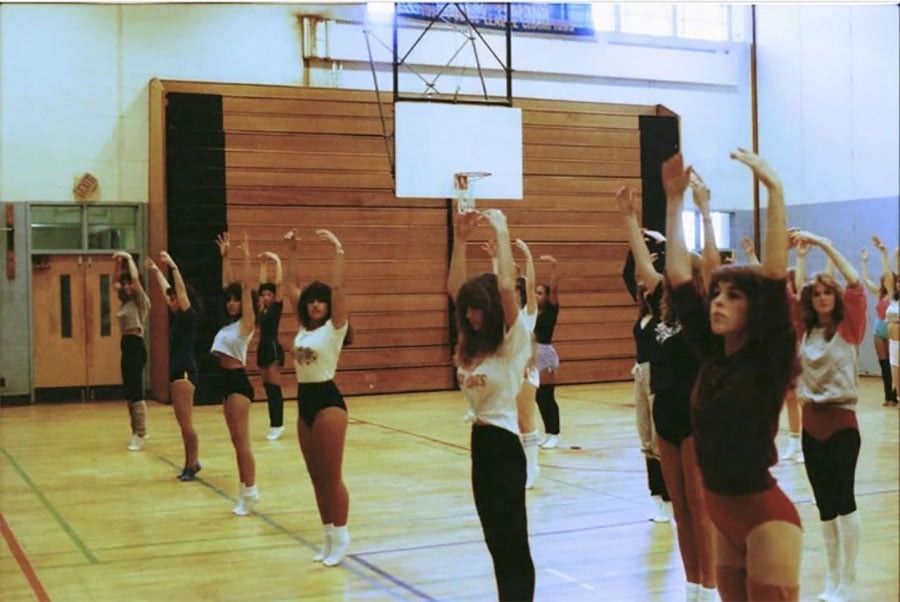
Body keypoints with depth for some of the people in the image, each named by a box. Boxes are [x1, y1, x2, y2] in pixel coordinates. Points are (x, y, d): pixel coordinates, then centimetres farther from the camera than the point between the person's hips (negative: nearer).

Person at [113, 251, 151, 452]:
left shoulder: (141, 301, -7)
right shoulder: (126, 301, 14)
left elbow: (135, 278, -21)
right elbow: (116, 279, 24)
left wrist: (129, 259, -11)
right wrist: (119, 262, 12)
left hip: (136, 346, -9)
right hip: (126, 346, 9)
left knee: (136, 392, -10)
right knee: (129, 392, 13)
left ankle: (140, 435, -9)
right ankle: (138, 431, 21)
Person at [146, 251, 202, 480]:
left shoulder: (189, 317, -10)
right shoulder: (176, 317, 11)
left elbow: (182, 291, -21)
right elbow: (167, 290, 24)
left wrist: (172, 265, -24)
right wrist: (156, 270, 30)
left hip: (185, 373, -9)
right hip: (176, 373, 9)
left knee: (186, 423, -8)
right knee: (183, 423, 11)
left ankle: (192, 465, -2)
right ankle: (191, 463, 18)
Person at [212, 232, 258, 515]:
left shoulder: (246, 323, -7)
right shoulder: (230, 322, 13)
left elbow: (246, 288, -15)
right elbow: (226, 285, 16)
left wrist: (247, 257, -15)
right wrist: (225, 256, 16)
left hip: (238, 381, -9)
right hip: (226, 380, 9)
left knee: (242, 440, -8)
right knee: (236, 440, 9)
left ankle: (250, 492, -5)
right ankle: (246, 489, 14)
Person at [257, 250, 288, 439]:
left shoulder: (276, 307, -6)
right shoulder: (262, 308, 10)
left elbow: (278, 283, -14)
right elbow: (263, 282, 17)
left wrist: (277, 261, -13)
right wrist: (262, 263, 18)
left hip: (274, 349, -8)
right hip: (262, 349, 8)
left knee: (274, 388, -6)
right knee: (267, 388, 8)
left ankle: (277, 425, -4)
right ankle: (275, 424, 13)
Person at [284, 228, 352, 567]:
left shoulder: (335, 327, -7)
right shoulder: (304, 326, 11)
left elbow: (337, 287, -19)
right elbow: (293, 286, 15)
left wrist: (338, 251, -19)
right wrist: (293, 251, 12)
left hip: (328, 400, -7)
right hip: (304, 401, 7)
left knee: (331, 476, -4)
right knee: (316, 477, 11)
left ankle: (341, 537, 5)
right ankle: (329, 537, 20)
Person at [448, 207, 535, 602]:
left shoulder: (514, 344, -10)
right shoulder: (472, 346, 9)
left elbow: (506, 287, -24)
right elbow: (454, 288, 10)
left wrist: (501, 232, -15)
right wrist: (460, 238, 4)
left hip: (504, 446, -8)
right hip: (480, 443, 8)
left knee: (513, 543, 0)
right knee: (497, 542, 14)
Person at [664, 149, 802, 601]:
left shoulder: (768, 361, -12)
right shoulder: (711, 353, 3)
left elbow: (775, 271, -22)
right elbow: (677, 275, 4)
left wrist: (774, 189, -23)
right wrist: (675, 199, 2)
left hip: (766, 519, -6)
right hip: (722, 516, 6)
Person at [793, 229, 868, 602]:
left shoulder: (849, 327, -3)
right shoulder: (805, 330, 7)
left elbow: (855, 284, -17)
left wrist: (823, 244, -20)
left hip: (842, 420, -5)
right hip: (812, 421, 5)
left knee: (844, 499, -9)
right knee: (824, 504, 11)